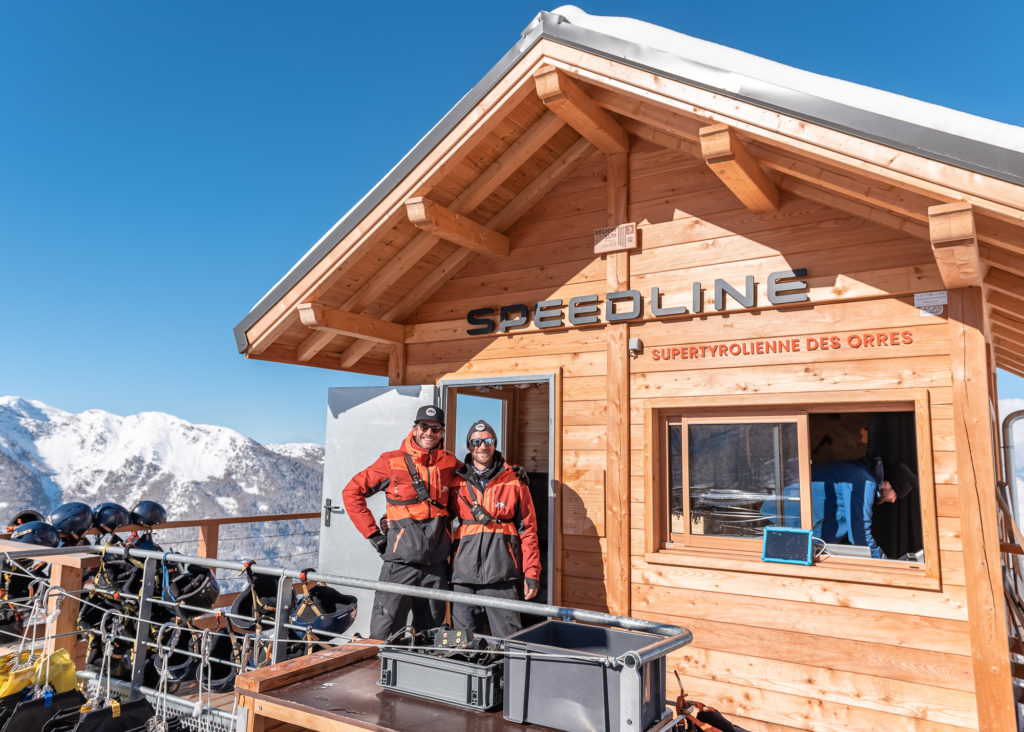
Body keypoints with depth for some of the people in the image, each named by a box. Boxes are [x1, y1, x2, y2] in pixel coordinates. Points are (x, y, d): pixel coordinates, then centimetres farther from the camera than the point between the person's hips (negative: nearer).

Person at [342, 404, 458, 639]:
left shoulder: (450, 463, 5)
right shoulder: (392, 462, -3)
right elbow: (351, 492, 1)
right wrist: (373, 533, -3)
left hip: (437, 563, 3)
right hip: (401, 560, -3)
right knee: (384, 633, -5)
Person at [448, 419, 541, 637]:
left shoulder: (514, 481, 7)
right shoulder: (456, 482, 10)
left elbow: (528, 530, 6)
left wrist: (531, 574, 1)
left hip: (502, 577, -1)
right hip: (463, 577, 2)